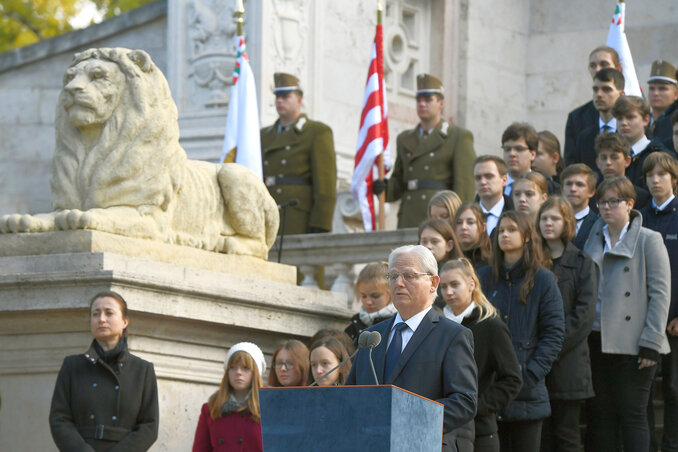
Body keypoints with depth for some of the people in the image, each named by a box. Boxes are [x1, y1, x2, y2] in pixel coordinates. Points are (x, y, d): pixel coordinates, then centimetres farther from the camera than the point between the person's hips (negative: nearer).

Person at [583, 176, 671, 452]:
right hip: (597, 342, 5)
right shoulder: (594, 241, 13)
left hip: (631, 344, -5)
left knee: (632, 415, -4)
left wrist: (651, 343, -12)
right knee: (599, 416, 5)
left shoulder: (649, 241, -1)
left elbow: (660, 294, -6)